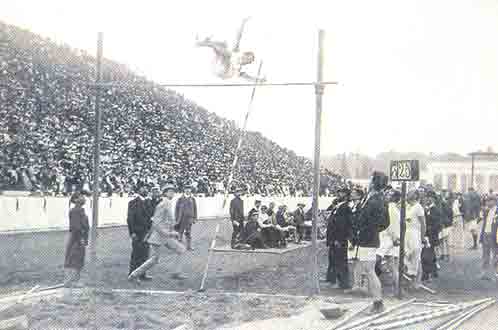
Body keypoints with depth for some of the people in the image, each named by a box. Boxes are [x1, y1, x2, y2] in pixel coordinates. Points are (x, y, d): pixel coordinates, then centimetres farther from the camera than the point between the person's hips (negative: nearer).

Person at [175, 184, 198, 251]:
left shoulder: (192, 199, 5)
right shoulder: (180, 199, 1)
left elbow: (195, 209, 10)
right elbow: (176, 209, 3)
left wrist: (195, 218, 6)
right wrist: (176, 218, -1)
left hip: (189, 219, 0)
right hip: (181, 218, 0)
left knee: (188, 233, -3)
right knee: (180, 232, 7)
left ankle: (189, 246, -1)